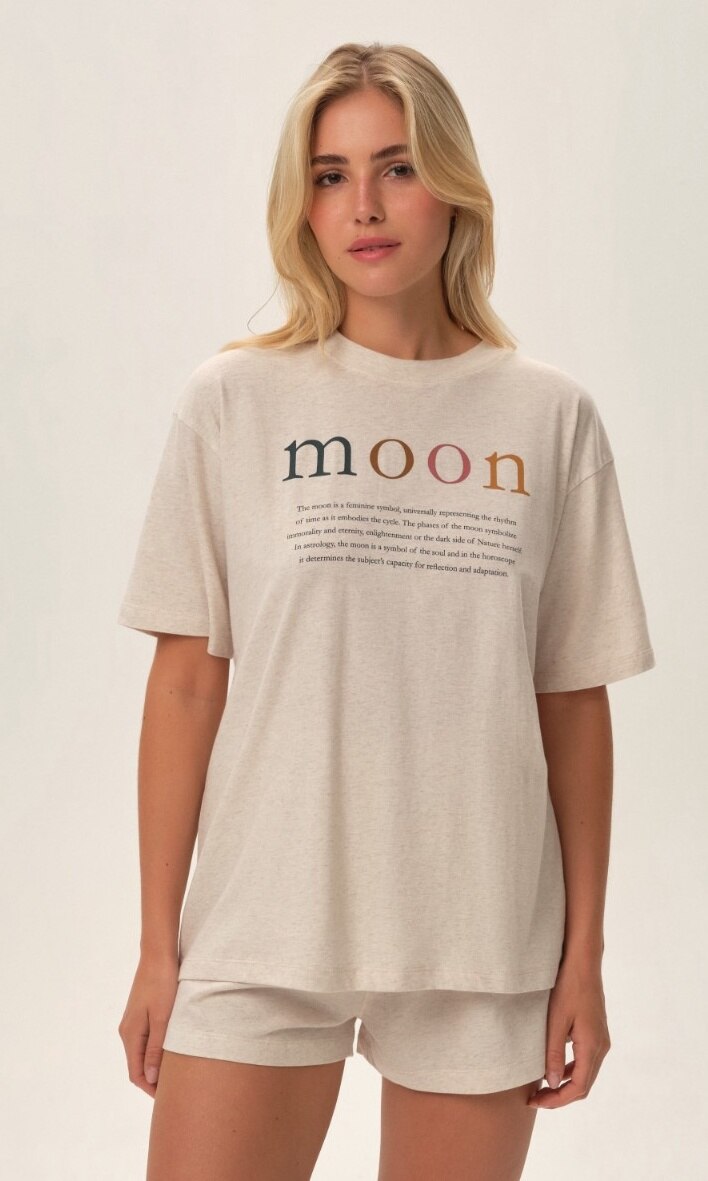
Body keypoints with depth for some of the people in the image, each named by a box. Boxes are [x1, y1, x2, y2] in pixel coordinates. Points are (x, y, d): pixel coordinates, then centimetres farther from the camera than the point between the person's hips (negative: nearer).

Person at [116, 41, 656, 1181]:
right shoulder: (233, 400, -1)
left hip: (483, 940, 1)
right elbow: (187, 682, -1)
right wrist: (158, 945, -1)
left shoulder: (552, 417, 2)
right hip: (265, 928, -1)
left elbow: (574, 703, 4)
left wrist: (584, 955, 4)